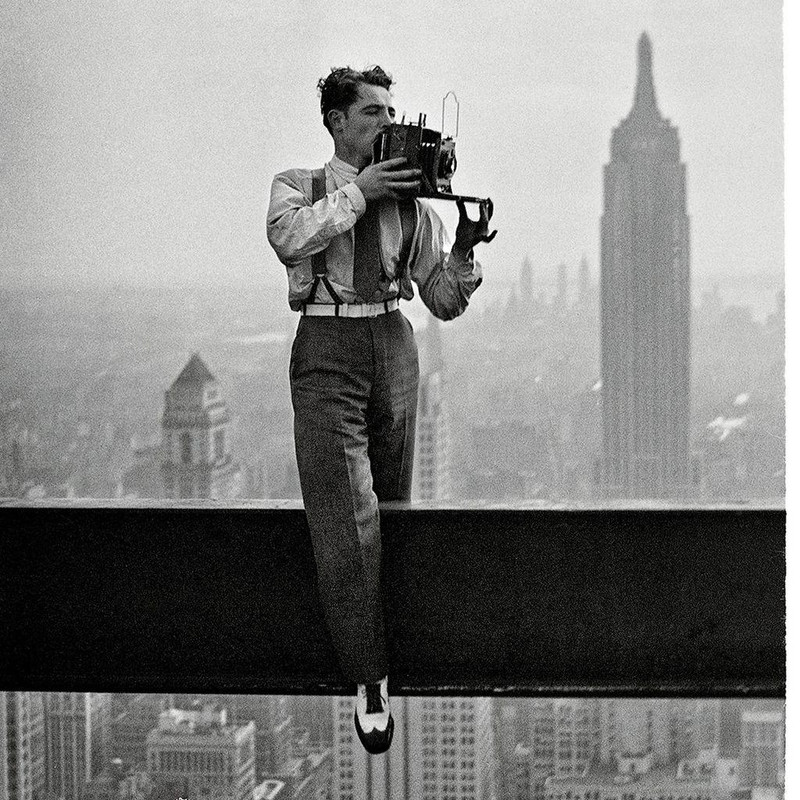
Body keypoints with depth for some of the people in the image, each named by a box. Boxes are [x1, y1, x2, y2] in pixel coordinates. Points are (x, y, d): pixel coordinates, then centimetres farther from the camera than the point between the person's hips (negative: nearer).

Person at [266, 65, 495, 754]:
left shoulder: (410, 201, 11)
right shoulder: (298, 185, 6)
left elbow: (445, 302, 9)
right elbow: (288, 236, -18)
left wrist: (466, 249, -9)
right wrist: (358, 191, -18)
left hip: (393, 347, 4)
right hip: (327, 347, -4)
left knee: (391, 507, 10)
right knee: (346, 518, -12)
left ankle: (384, 640, 26)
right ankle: (370, 678, -10)